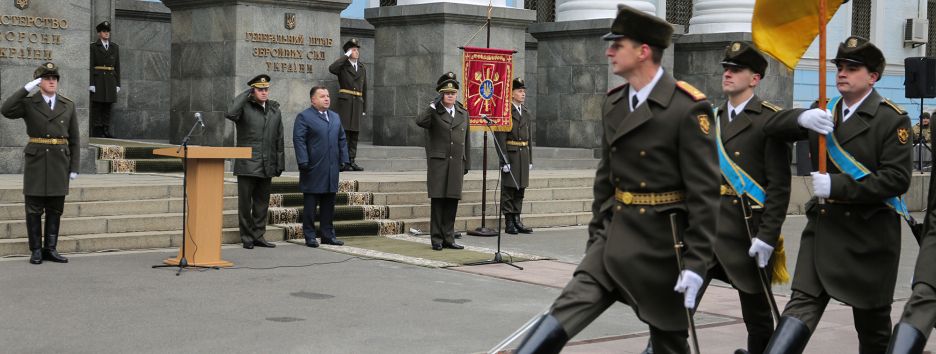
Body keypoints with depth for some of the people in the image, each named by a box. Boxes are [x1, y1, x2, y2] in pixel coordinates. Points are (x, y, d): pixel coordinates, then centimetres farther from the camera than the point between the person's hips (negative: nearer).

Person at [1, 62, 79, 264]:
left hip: (60, 162, 2)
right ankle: (36, 250, 8)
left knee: (55, 208, 5)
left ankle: (50, 249, 13)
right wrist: (27, 88, -19)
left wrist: (75, 167, 2)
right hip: (37, 160, -2)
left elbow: (74, 139, 8)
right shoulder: (28, 104, 1)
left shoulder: (68, 105, 8)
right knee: (34, 208, 0)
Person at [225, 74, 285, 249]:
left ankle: (258, 236, 18)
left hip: (267, 167, 5)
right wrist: (246, 94, -17)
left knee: (262, 203, 10)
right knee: (245, 204, 2)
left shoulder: (275, 110, 12)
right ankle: (247, 237, 11)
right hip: (247, 166, -4)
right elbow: (230, 113, -27)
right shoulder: (245, 107, -3)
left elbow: (279, 139, 14)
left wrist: (280, 163, 10)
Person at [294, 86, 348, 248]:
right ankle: (310, 236, 6)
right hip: (313, 170, -6)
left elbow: (342, 140, 19)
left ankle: (328, 235, 17)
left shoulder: (335, 117, 18)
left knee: (329, 204, 10)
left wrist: (344, 160, 9)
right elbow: (299, 140, -10)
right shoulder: (304, 117, -3)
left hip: (332, 169, 6)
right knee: (310, 205, 0)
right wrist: (304, 162, -17)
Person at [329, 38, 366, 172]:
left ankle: (351, 161, 8)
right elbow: (331, 68, -23)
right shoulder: (343, 66, 2)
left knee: (354, 134, 5)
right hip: (344, 103, -5)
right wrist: (346, 56, -15)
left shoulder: (362, 69, 18)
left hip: (357, 104, 5)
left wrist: (364, 108, 15)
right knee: (343, 132, -9)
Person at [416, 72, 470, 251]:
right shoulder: (434, 113, 1)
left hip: (456, 163, 4)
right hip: (438, 162, -4)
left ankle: (448, 238, 11)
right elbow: (420, 122, -22)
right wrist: (434, 105, -20)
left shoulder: (463, 114, 13)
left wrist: (466, 165, 13)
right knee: (438, 201, -2)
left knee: (452, 201, 4)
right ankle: (437, 239, 4)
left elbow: (466, 141, 16)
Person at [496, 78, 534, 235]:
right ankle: (509, 223, 2)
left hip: (524, 155, 7)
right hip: (510, 153, -7)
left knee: (520, 189, 9)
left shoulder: (527, 114, 15)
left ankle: (517, 220, 16)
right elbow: (501, 138, -12)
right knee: (508, 188, -2)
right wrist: (504, 160, -17)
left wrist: (530, 160, 13)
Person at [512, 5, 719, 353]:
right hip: (615, 237, 5)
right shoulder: (614, 102, 7)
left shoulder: (688, 108, -15)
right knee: (565, 314, -11)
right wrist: (596, 234, 17)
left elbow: (704, 191, -16)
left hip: (662, 243, -5)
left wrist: (695, 262, -18)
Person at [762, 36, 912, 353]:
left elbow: (897, 180, -16)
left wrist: (836, 185, -23)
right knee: (802, 304, -9)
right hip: (823, 226, 4)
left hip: (868, 234, -4)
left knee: (872, 320, 9)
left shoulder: (892, 119, -7)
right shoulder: (823, 112, 11)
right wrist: (802, 118, -18)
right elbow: (772, 128, 5)